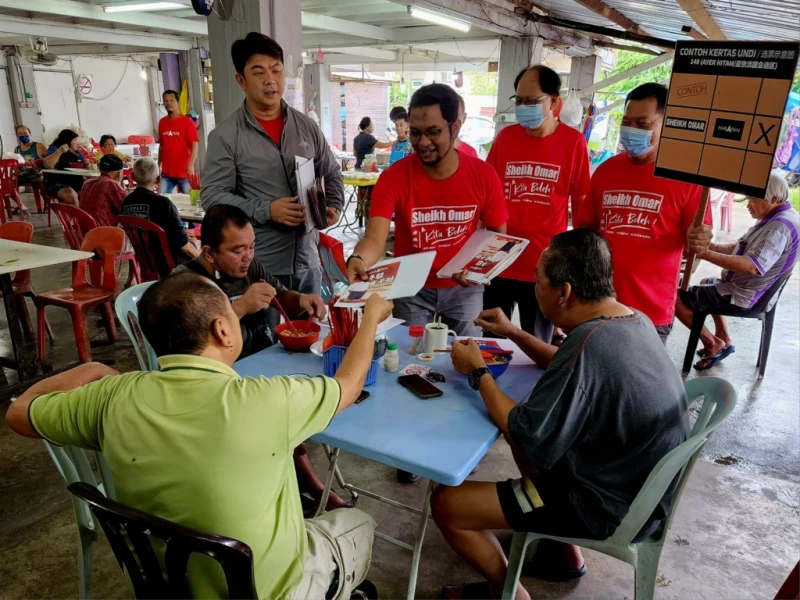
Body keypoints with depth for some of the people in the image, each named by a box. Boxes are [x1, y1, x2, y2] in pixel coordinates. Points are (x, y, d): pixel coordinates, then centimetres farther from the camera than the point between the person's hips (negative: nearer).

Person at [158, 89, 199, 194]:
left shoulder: (187, 121, -4)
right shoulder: (162, 122, 9)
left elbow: (194, 145, -9)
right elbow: (161, 146, 16)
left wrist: (191, 165, -20)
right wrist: (158, 165, 13)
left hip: (183, 172, -4)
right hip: (166, 172, 4)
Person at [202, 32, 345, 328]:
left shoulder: (307, 126, 7)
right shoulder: (225, 135, -7)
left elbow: (332, 174, 16)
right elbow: (212, 196, -10)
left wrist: (334, 207, -3)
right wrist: (266, 210, -20)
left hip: (307, 260, 4)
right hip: (257, 266, -4)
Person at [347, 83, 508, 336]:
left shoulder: (483, 175, -13)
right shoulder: (393, 178, -18)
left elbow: (498, 234, -1)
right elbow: (375, 239, -28)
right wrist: (359, 260, -50)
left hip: (464, 288, 1)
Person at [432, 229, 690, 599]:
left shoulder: (590, 344, -32)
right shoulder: (633, 320, -3)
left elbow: (527, 437, -24)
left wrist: (478, 372, -13)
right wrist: (513, 334, 11)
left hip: (609, 504, -9)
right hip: (637, 483, 9)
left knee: (446, 505, -6)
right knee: (527, 435, 28)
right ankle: (565, 553, 30)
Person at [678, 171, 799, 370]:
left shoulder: (780, 226, -26)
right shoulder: (775, 218, 8)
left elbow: (752, 266, -38)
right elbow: (743, 247, 11)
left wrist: (705, 254, -43)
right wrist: (711, 245, -7)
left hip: (742, 296, -11)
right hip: (746, 287, 11)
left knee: (676, 297, -10)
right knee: (707, 283, 35)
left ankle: (711, 343, 3)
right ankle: (723, 340, 25)